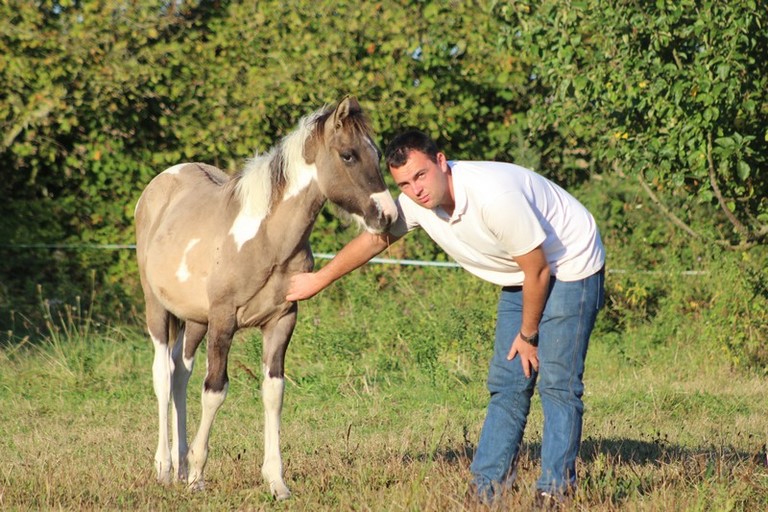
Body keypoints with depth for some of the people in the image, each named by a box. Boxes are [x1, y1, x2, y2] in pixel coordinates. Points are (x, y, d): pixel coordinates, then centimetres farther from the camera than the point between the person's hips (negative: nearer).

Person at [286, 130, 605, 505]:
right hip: (519, 278, 8)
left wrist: (528, 334, -12)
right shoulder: (416, 202, -12)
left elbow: (537, 270, -25)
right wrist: (319, 279, 16)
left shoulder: (495, 195, -35)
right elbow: (374, 238, 7)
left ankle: (555, 492, -9)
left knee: (557, 382, -12)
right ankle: (486, 487, 9)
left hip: (569, 266, -8)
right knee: (506, 384, 6)